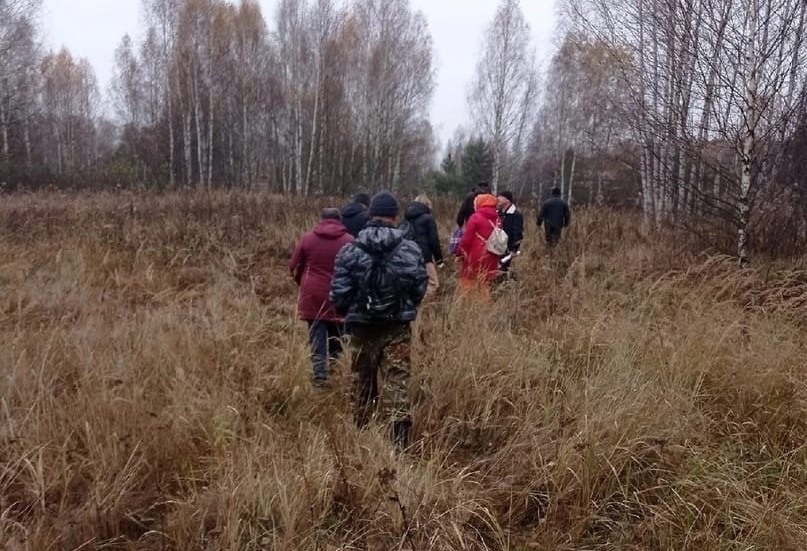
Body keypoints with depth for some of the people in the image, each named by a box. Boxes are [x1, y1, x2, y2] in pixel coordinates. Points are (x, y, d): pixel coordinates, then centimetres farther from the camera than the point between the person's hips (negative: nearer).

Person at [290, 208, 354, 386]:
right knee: (337, 338, 15)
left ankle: (319, 376, 2)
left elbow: (294, 266, 6)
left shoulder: (308, 238, 2)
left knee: (317, 338, 4)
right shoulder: (349, 241, -2)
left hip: (313, 296, 1)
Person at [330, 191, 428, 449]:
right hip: (398, 330, -1)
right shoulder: (411, 251, -7)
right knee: (397, 387, 0)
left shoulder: (349, 251, -9)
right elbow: (420, 290, 0)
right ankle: (399, 445, -7)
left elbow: (339, 294, -8)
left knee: (363, 386, 18)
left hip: (362, 330, 1)